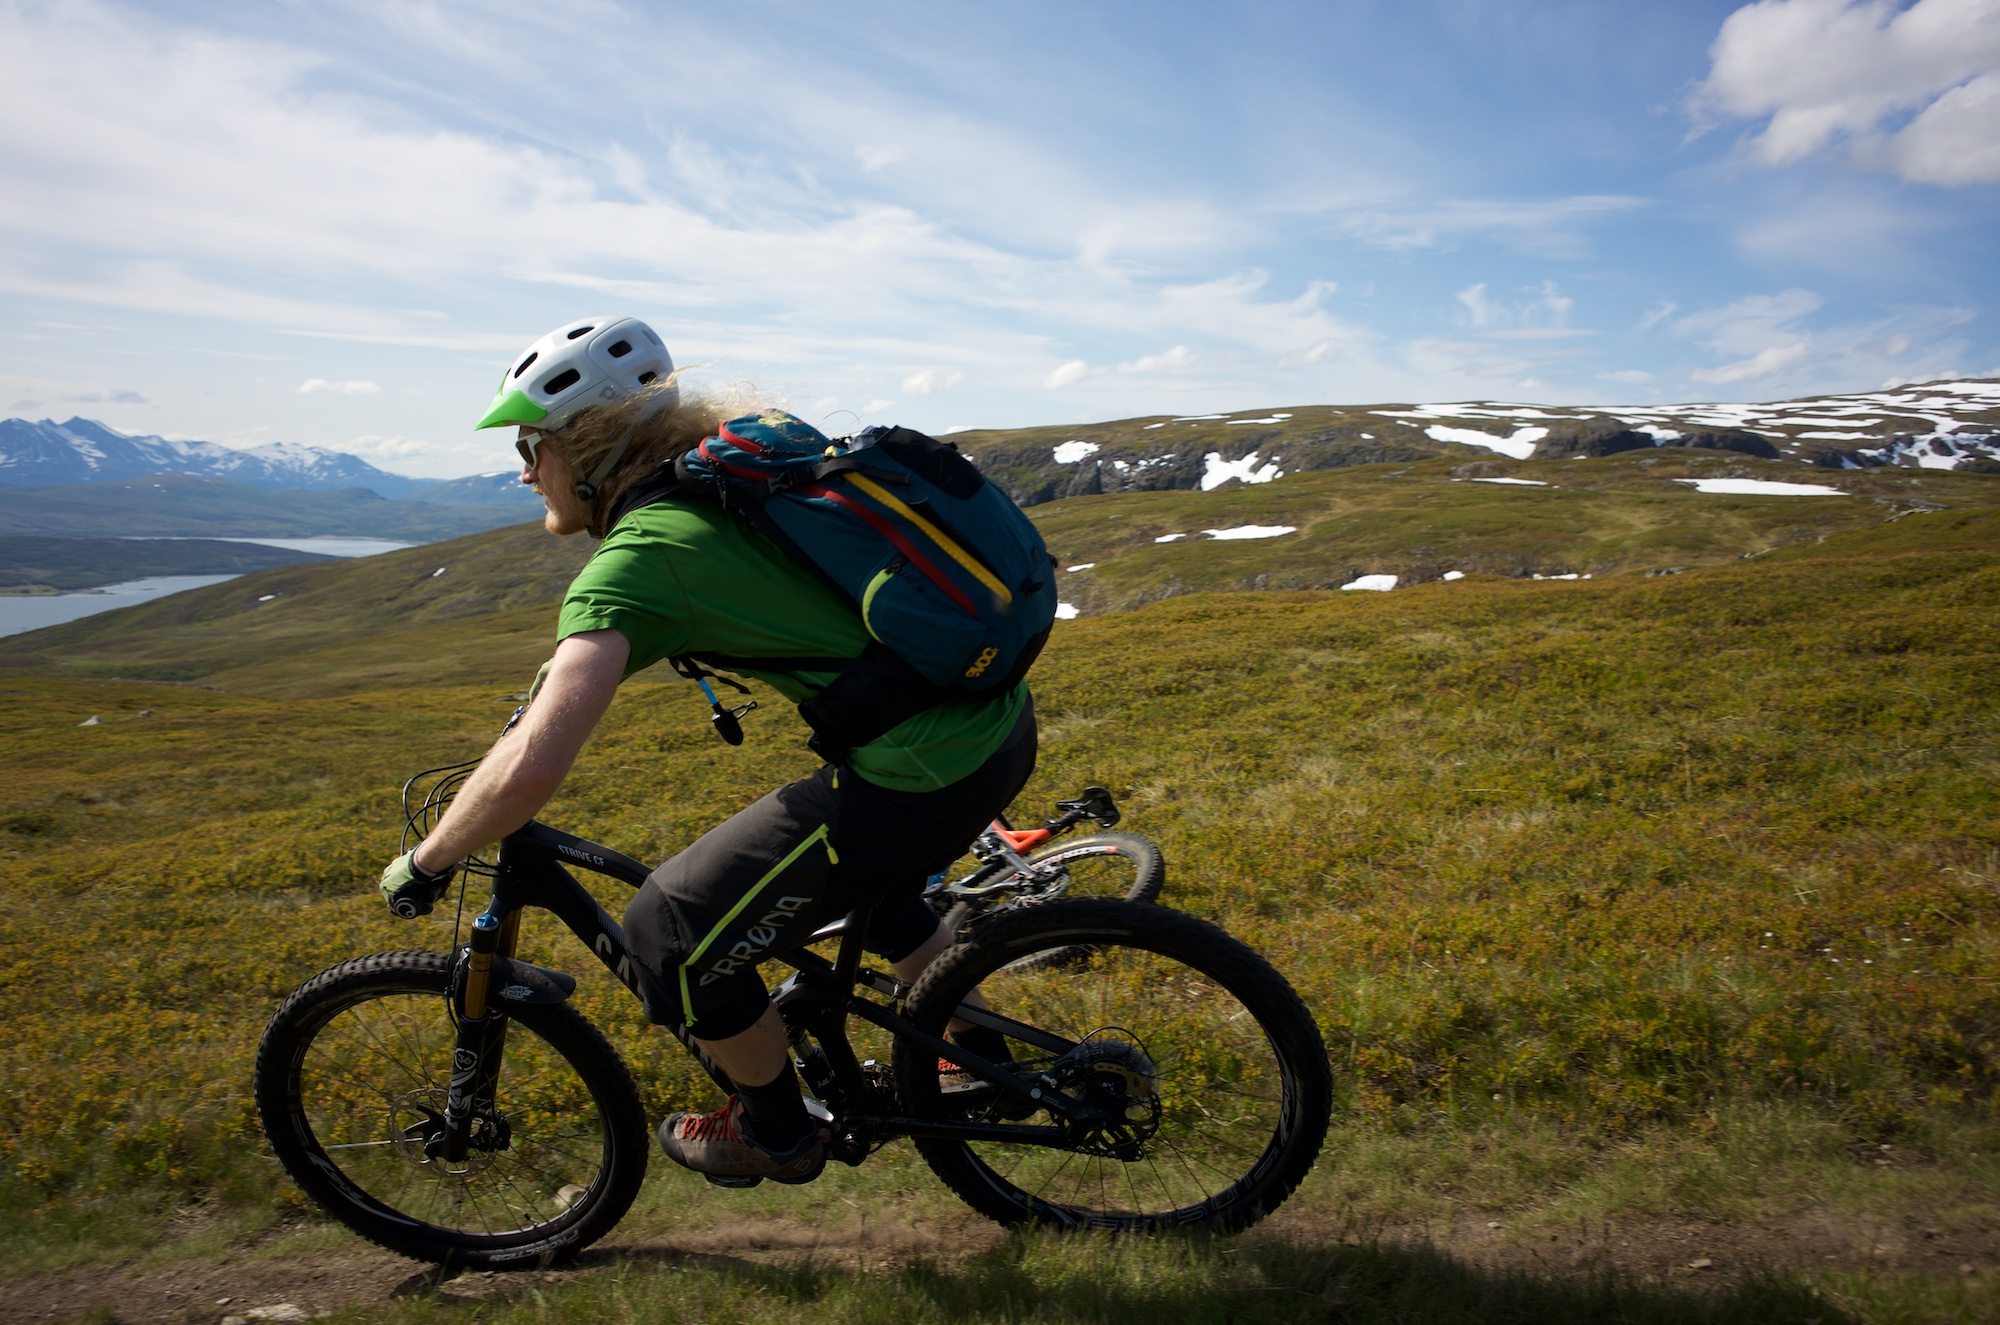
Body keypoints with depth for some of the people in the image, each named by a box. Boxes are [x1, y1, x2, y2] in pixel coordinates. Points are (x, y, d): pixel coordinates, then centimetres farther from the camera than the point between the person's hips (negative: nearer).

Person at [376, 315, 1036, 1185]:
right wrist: (558, 687, 37)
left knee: (675, 936, 4)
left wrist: (421, 868, -5)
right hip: (1002, 719, 10)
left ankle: (776, 1134, 28)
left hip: (926, 773, -9)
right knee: (863, 883, 35)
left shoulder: (637, 559, -13)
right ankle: (982, 1062, 47)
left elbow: (531, 768, -23)